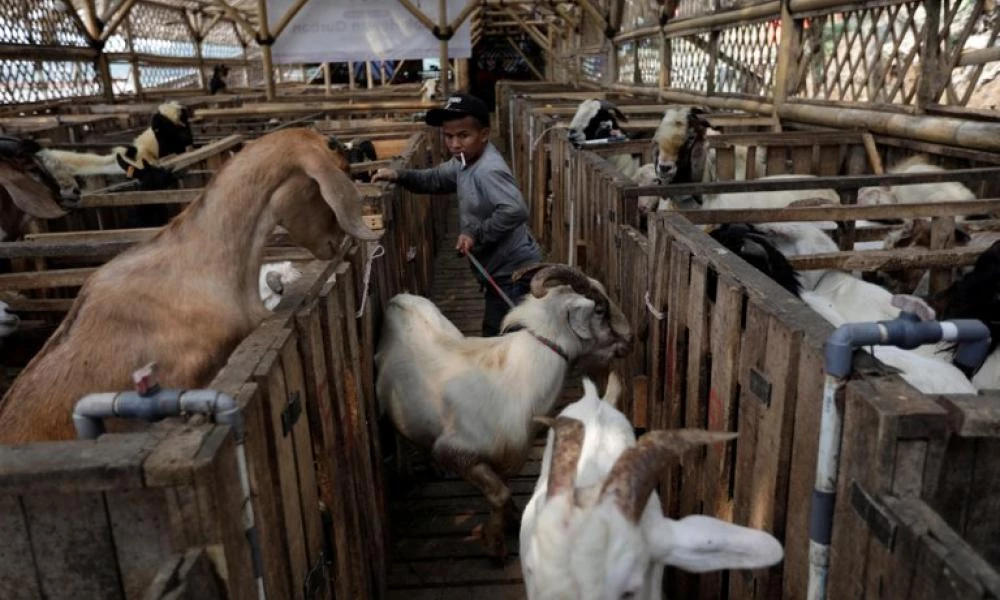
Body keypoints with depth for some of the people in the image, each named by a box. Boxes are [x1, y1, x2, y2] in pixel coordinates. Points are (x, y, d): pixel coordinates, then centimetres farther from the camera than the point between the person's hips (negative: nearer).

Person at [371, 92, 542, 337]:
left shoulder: (488, 170, -26)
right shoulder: (466, 162, 5)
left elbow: (515, 210, -38)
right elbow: (435, 179, 19)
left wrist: (475, 234, -29)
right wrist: (400, 176, 3)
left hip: (513, 270, -10)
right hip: (499, 268, 10)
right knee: (494, 334, 24)